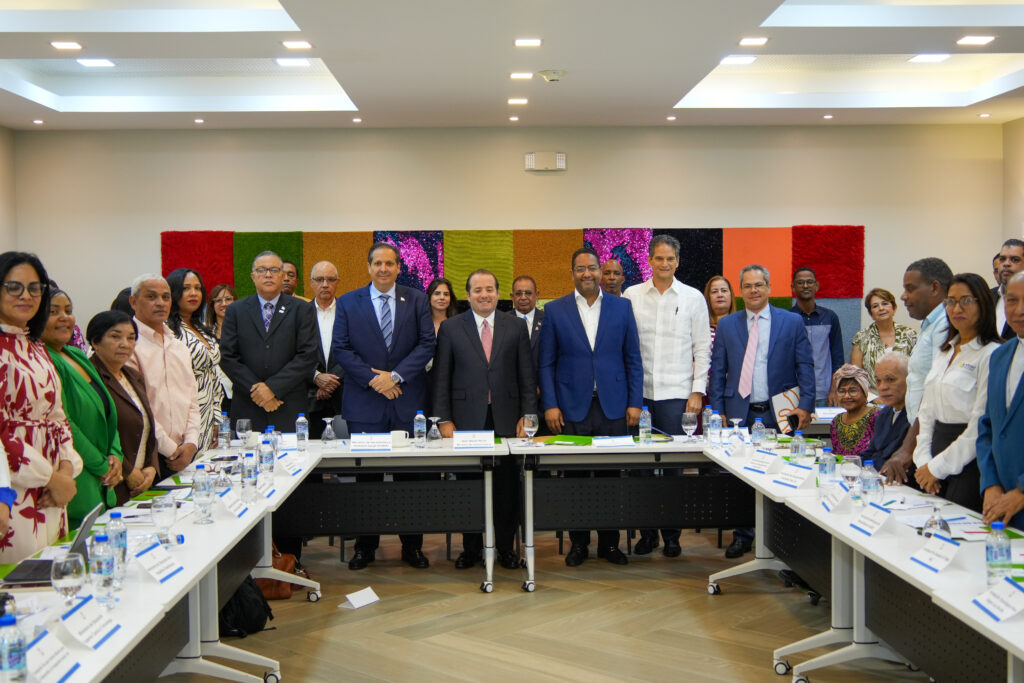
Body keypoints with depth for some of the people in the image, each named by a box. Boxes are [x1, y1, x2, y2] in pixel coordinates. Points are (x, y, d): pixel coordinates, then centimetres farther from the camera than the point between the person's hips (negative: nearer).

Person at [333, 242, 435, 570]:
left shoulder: (416, 300, 6)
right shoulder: (348, 302, 6)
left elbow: (427, 344, -1)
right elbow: (341, 348, 0)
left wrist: (396, 375, -12)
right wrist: (372, 378, -11)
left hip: (407, 400, 0)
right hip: (364, 402, 0)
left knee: (410, 474, 5)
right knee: (366, 474, 4)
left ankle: (412, 546, 15)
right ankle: (365, 546, 16)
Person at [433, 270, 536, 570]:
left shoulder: (516, 326, 8)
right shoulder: (450, 328, 5)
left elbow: (527, 376, 7)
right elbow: (441, 378, 3)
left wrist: (527, 416, 0)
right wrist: (444, 420, -3)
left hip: (506, 418, 1)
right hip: (467, 418, -1)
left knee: (507, 486, 4)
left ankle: (506, 547, 17)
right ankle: (472, 548, 18)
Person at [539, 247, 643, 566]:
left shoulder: (622, 307, 6)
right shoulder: (555, 310, 4)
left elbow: (633, 358, 6)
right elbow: (546, 363, 4)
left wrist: (635, 403, 0)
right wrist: (550, 405, -4)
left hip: (613, 407, 1)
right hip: (572, 408, 0)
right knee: (575, 477, 4)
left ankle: (609, 542, 17)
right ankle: (578, 543, 17)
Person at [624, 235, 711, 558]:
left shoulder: (693, 298, 4)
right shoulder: (631, 295, 5)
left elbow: (702, 349, 4)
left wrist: (698, 392, -2)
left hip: (676, 394, -1)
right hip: (639, 393, 1)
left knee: (673, 464, 3)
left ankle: (671, 534, 15)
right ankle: (646, 532, 15)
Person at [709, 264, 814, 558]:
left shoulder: (792, 322, 5)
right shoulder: (726, 325, 9)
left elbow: (805, 366, 3)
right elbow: (718, 371, 8)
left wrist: (806, 405, -8)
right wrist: (718, 410, 1)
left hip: (779, 413, -1)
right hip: (739, 413, 1)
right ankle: (743, 536, 14)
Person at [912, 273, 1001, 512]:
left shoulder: (991, 355, -11)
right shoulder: (945, 351, 15)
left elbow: (981, 424, -15)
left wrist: (938, 467, -11)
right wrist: (923, 460, 3)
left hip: (970, 462, -7)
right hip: (938, 449, 7)